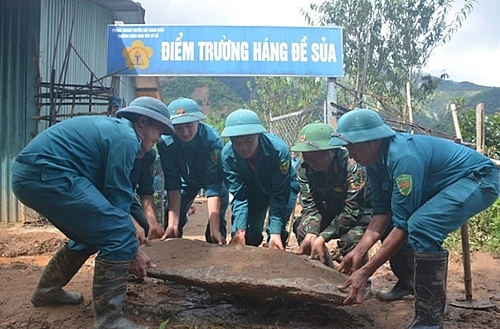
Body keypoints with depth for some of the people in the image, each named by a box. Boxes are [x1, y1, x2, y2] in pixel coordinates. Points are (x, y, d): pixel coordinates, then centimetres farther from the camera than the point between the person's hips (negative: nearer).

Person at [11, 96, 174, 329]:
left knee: (91, 233, 23)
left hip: (29, 175, 11)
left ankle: (47, 290, 39)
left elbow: (107, 194, 26)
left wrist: (128, 248, 26)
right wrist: (132, 251, 1)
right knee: (118, 233, -12)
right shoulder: (126, 137, -7)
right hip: (45, 175, -11)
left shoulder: (113, 129, 23)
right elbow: (117, 198, -8)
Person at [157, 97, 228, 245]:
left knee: (217, 219, -17)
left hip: (215, 176, -2)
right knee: (171, 215, -8)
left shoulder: (212, 139, -36)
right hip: (187, 179, 2)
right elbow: (173, 184, -26)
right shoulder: (165, 143, -29)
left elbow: (214, 186, -38)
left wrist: (214, 229, -42)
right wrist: (172, 224, -34)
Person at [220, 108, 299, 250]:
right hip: (252, 191, 3)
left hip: (284, 188, -2)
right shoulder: (227, 155, -29)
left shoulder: (279, 149, -38)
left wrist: (275, 233, -42)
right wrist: (240, 231, -37)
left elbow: (279, 196, -34)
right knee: (248, 235, -8)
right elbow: (239, 196, -25)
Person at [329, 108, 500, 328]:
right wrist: (358, 251, -16)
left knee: (421, 227, -31)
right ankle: (406, 283, 29)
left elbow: (403, 224, -32)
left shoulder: (403, 157, -32)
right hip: (443, 185, 10)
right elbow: (383, 210, -5)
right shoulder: (374, 158, -6)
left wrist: (364, 272, -31)